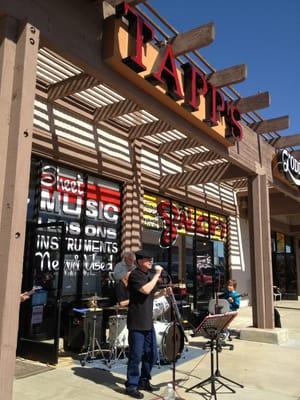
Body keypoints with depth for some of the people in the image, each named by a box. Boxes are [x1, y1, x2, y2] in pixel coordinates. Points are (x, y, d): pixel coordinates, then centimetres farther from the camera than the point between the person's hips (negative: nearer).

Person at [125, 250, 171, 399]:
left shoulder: (149, 274, 14)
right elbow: (145, 290, -28)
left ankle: (144, 381, 31)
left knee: (151, 354, 15)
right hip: (137, 322, -9)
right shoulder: (135, 274, -13)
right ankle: (131, 385, 14)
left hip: (148, 321, 9)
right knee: (136, 355, -1)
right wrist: (157, 275, -19)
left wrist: (162, 293, 4)